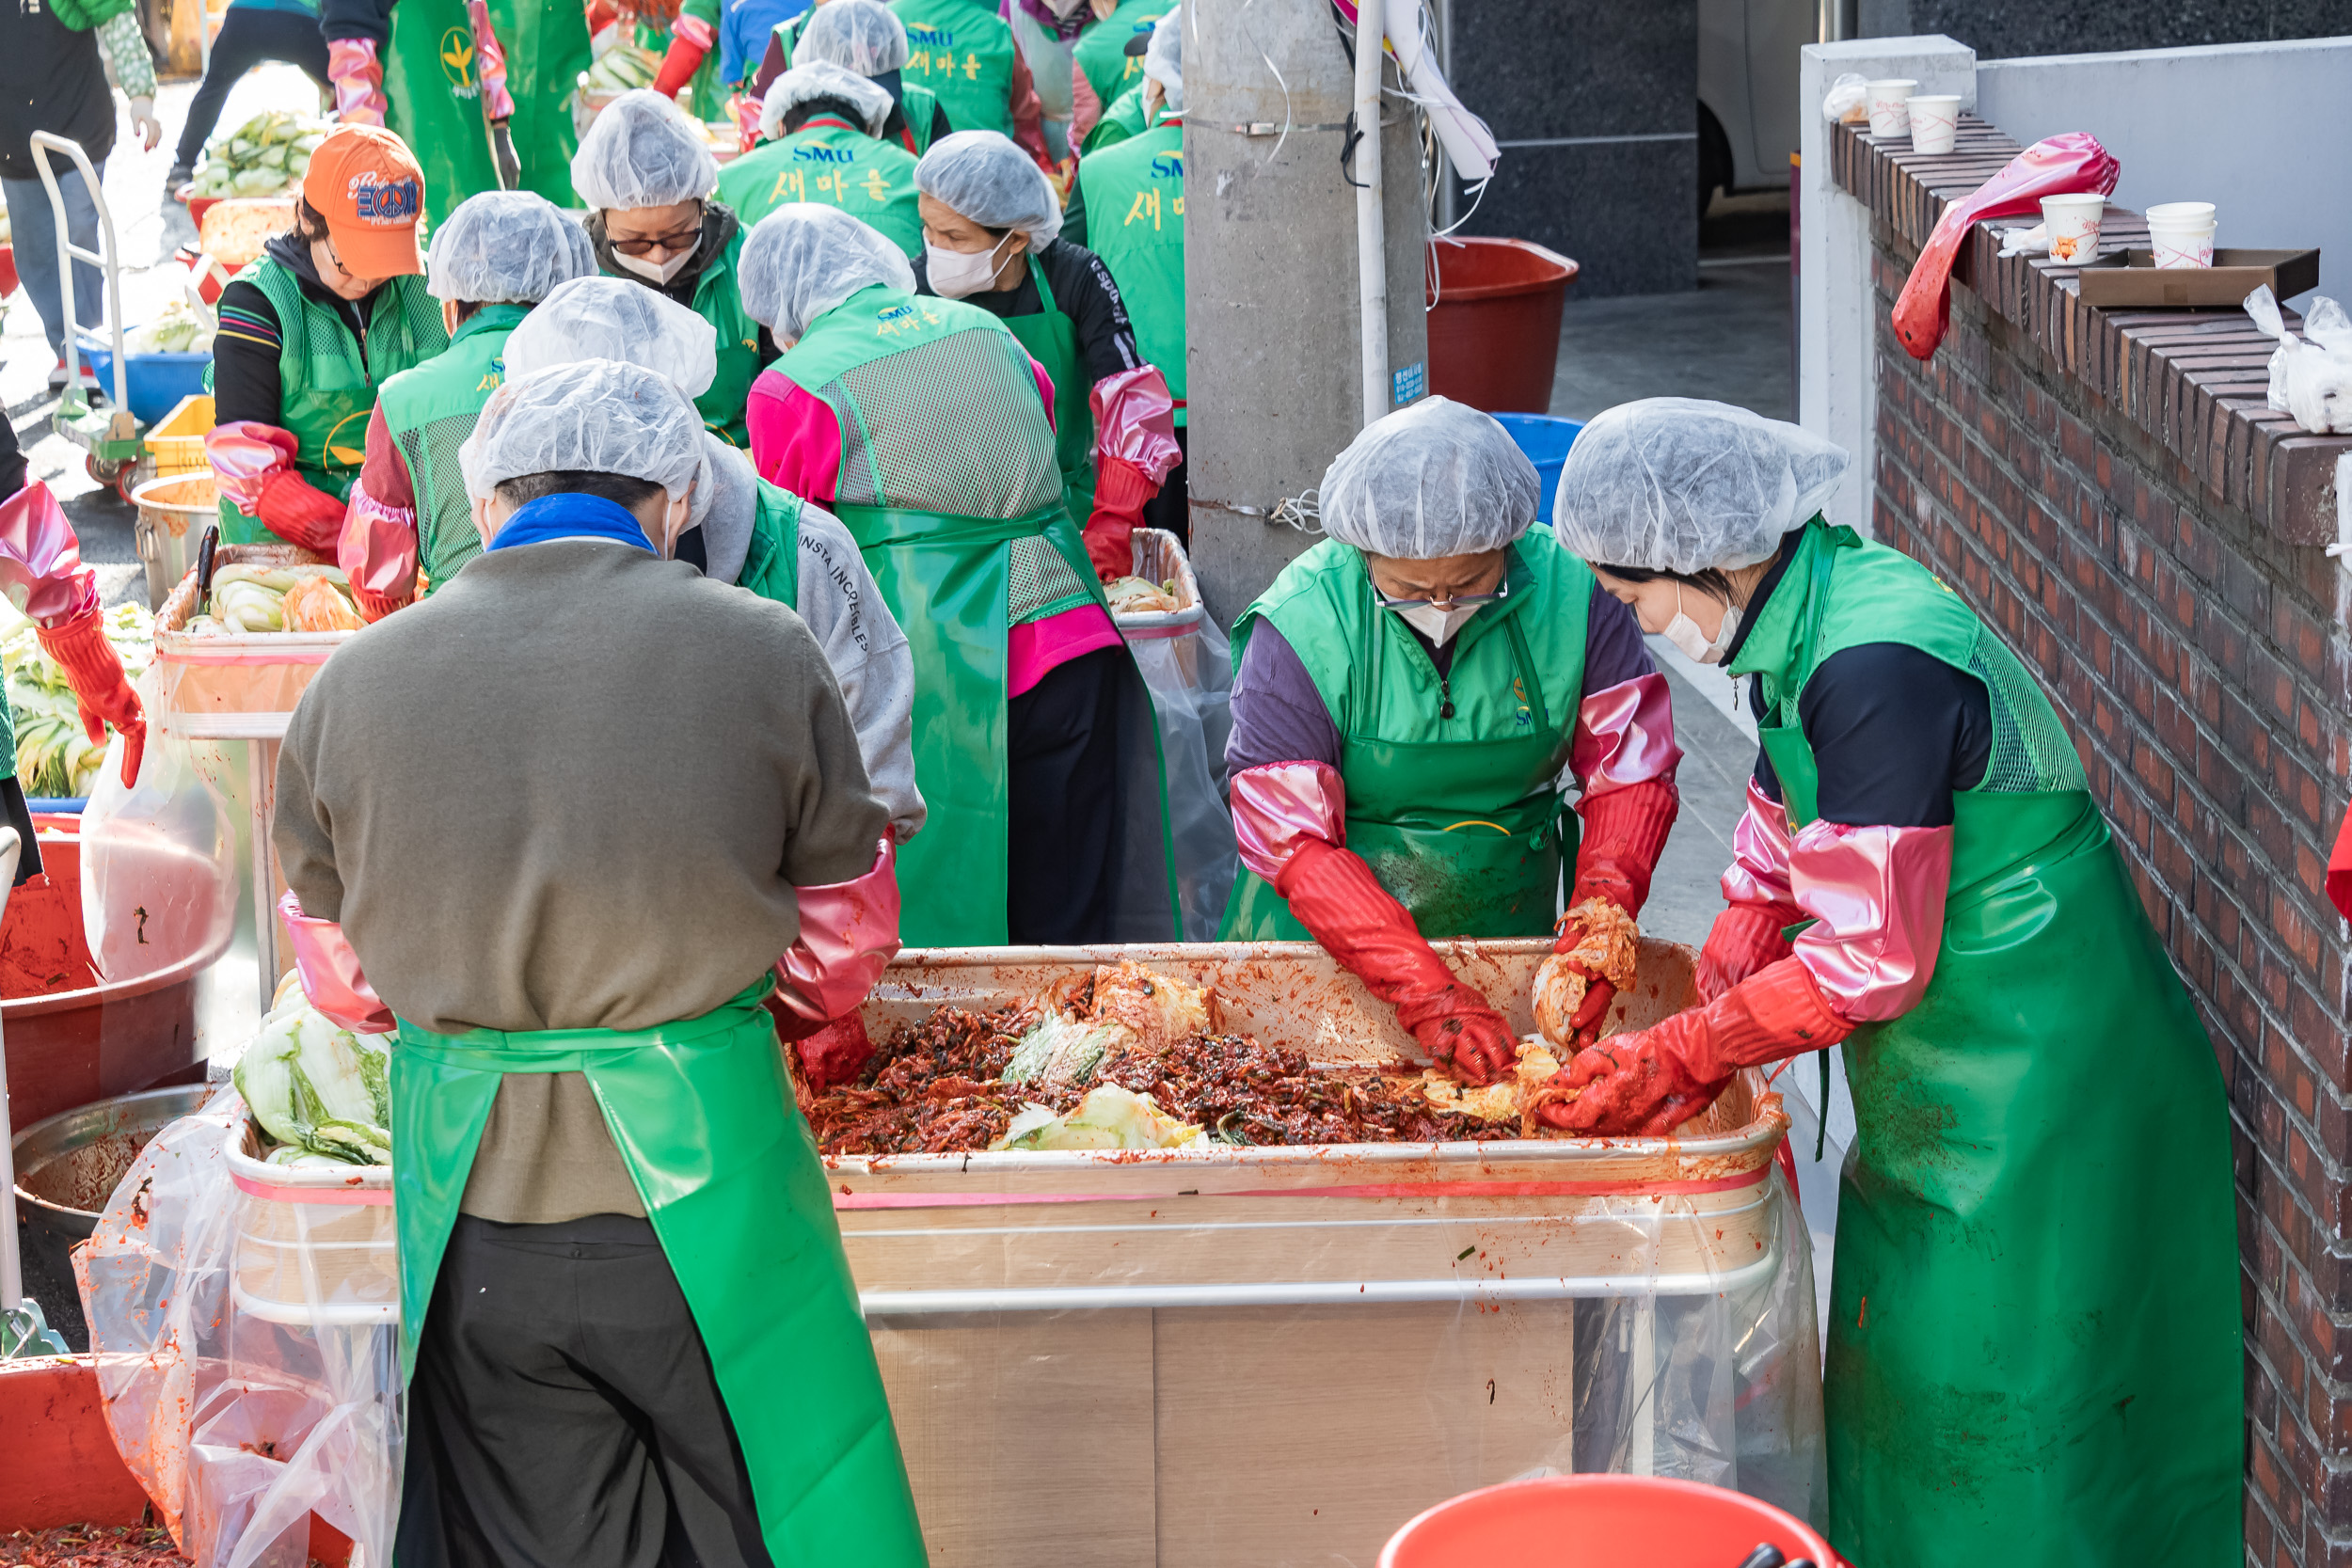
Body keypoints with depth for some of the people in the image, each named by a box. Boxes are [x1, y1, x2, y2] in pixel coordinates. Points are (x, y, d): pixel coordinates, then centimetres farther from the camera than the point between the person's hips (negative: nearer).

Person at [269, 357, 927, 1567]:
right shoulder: (762, 652, -6)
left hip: (473, 1205, 2)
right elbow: (843, 944, 4)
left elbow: (341, 982, 8)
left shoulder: (353, 682, -1)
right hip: (703, 1185, -2)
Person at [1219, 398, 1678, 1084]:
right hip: (1326, 940, -2)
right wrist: (1423, 991, -30)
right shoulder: (1299, 627, -22)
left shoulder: (1571, 590, -16)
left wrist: (1602, 905, -26)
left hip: (1508, 929, 2)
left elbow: (1633, 770, -8)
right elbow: (1293, 841, -23)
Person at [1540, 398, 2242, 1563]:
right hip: (1940, 1082, 9)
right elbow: (1772, 875, 10)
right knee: (1902, 1379, 19)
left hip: (2032, 1091, -9)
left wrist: (1677, 1056, -15)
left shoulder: (1875, 671, -26)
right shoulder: (1803, 621, 3)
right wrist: (1688, 1058, -1)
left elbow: (1871, 963, -24)